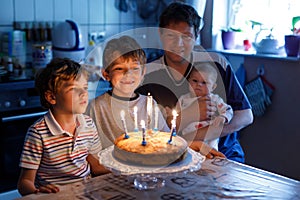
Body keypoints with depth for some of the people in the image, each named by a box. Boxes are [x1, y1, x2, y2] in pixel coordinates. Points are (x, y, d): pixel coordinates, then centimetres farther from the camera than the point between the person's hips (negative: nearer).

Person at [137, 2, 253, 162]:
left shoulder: (216, 63, 0)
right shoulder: (147, 75, -2)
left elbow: (246, 116, 0)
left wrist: (201, 135, -13)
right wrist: (189, 115, -19)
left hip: (223, 153, 2)